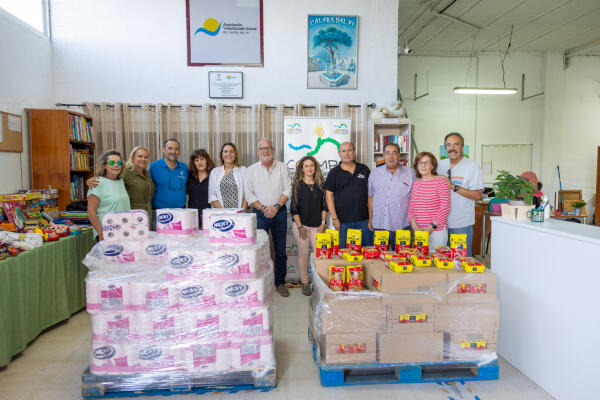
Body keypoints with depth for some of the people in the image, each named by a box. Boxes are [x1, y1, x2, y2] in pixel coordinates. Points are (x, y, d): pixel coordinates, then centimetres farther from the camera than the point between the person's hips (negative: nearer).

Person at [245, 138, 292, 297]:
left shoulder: (282, 168, 7)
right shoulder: (251, 170, 6)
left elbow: (287, 190, 1)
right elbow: (249, 194, 0)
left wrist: (276, 206, -12)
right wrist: (263, 208, -10)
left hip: (279, 212, 1)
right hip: (259, 213, 0)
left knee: (280, 249, 5)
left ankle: (280, 282, 17)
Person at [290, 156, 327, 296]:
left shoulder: (321, 184, 6)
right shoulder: (297, 185, -2)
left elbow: (324, 205, 8)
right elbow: (294, 208, -3)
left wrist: (323, 224, 1)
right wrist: (300, 227, -8)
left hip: (317, 225, 2)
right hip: (301, 225, -2)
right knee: (303, 254, 3)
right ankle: (304, 282, 17)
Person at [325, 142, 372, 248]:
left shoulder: (364, 169, 9)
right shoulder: (334, 173, 3)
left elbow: (370, 193, 11)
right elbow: (329, 196, 0)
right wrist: (334, 218, -7)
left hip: (363, 220, 2)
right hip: (343, 222, -2)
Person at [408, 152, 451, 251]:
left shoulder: (440, 181, -6)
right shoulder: (416, 183, 9)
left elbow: (445, 208, -9)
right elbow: (411, 207, 10)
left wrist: (432, 227, -12)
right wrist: (414, 226, -4)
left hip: (437, 230, -5)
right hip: (419, 231, 5)